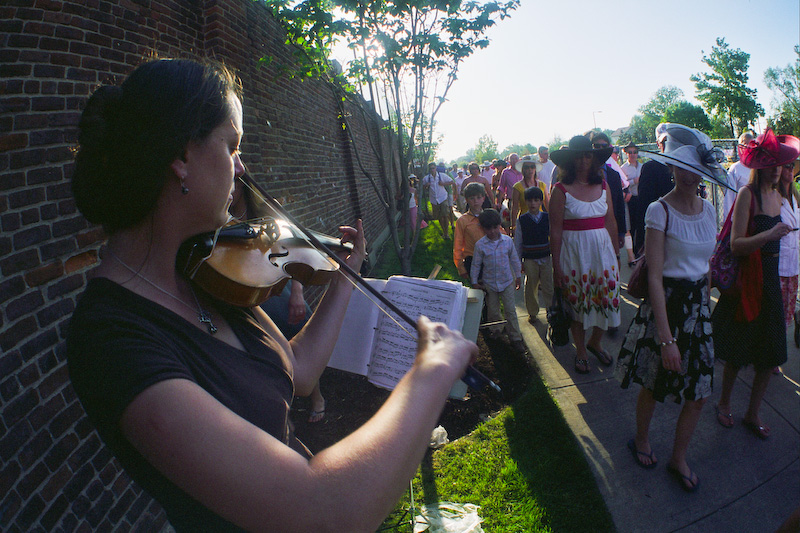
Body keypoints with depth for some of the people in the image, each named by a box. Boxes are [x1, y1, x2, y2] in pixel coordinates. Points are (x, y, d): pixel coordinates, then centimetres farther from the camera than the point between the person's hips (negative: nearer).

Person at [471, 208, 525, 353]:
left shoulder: (508, 241, -7)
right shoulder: (480, 244, -11)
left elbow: (514, 259, 6)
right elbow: (476, 264, -1)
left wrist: (518, 276, 10)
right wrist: (474, 281, 1)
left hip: (507, 281, 0)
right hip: (489, 283, 0)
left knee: (510, 310, 2)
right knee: (493, 310, 14)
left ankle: (515, 338, 11)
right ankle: (496, 329, 41)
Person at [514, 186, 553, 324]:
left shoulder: (547, 218, 1)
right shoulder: (522, 220, -2)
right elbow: (517, 242, 3)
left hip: (546, 258, 1)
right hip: (529, 259, -1)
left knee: (548, 286, 4)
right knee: (531, 287, 8)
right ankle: (532, 312, 25)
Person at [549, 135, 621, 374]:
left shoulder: (602, 186, 5)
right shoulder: (561, 190, -9)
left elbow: (611, 222, 10)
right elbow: (555, 231, -10)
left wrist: (616, 253, 10)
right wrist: (556, 266, -10)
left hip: (602, 248, 4)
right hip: (573, 252, -4)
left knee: (607, 296, 7)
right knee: (577, 301, 7)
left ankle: (595, 342, 33)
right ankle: (580, 351, 27)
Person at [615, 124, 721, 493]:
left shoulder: (708, 209, 5)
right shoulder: (660, 211, -15)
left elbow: (706, 264, 15)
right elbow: (655, 278, -19)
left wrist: (705, 306, 12)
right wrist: (666, 337, -22)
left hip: (699, 305, 6)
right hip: (665, 305, -6)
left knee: (699, 393, 9)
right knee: (653, 385, 11)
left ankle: (679, 458, 31)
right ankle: (641, 440, 40)